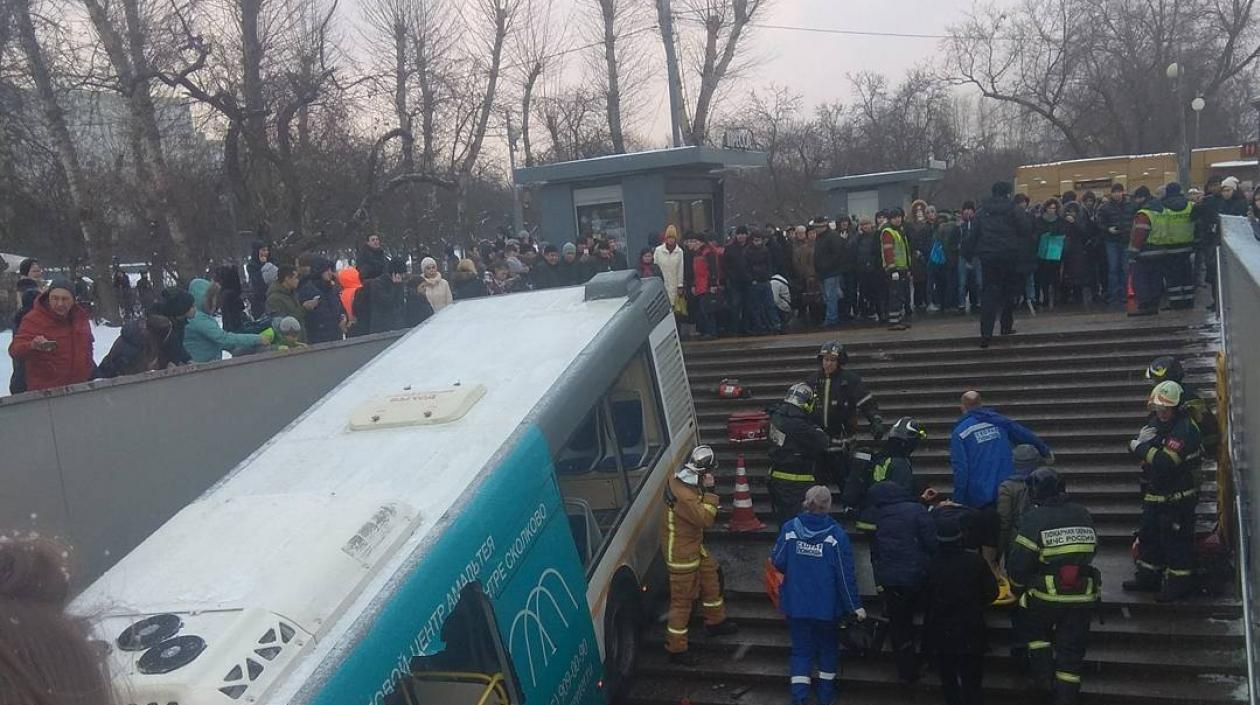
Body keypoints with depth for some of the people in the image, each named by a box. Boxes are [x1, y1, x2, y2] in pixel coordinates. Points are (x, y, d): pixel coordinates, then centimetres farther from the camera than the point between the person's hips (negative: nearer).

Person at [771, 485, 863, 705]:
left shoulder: (789, 528, -11)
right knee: (828, 646, 20)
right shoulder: (836, 534, -16)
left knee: (801, 649, 11)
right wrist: (855, 606, -4)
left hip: (796, 603, 1)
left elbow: (778, 562, -5)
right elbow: (846, 573, -13)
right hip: (826, 604, -1)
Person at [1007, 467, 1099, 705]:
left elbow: (1018, 563, -13)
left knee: (1036, 631, 25)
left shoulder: (1034, 518, -13)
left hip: (1046, 596, -3)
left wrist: (1019, 583, 7)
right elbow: (1091, 551, 14)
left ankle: (1044, 677, 17)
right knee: (1071, 650, 12)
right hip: (1084, 596, 4)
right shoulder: (1083, 515, 3)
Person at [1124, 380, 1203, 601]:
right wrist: (1142, 440, -16)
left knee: (1176, 541, 1)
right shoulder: (1157, 423, 7)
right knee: (1148, 536, 18)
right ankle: (1148, 577, 30)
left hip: (1177, 498, -9)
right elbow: (1135, 444, 7)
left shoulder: (1184, 430, -22)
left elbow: (1165, 462, -32)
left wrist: (1141, 448, -20)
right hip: (1155, 495, 9)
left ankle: (1179, 583, 14)